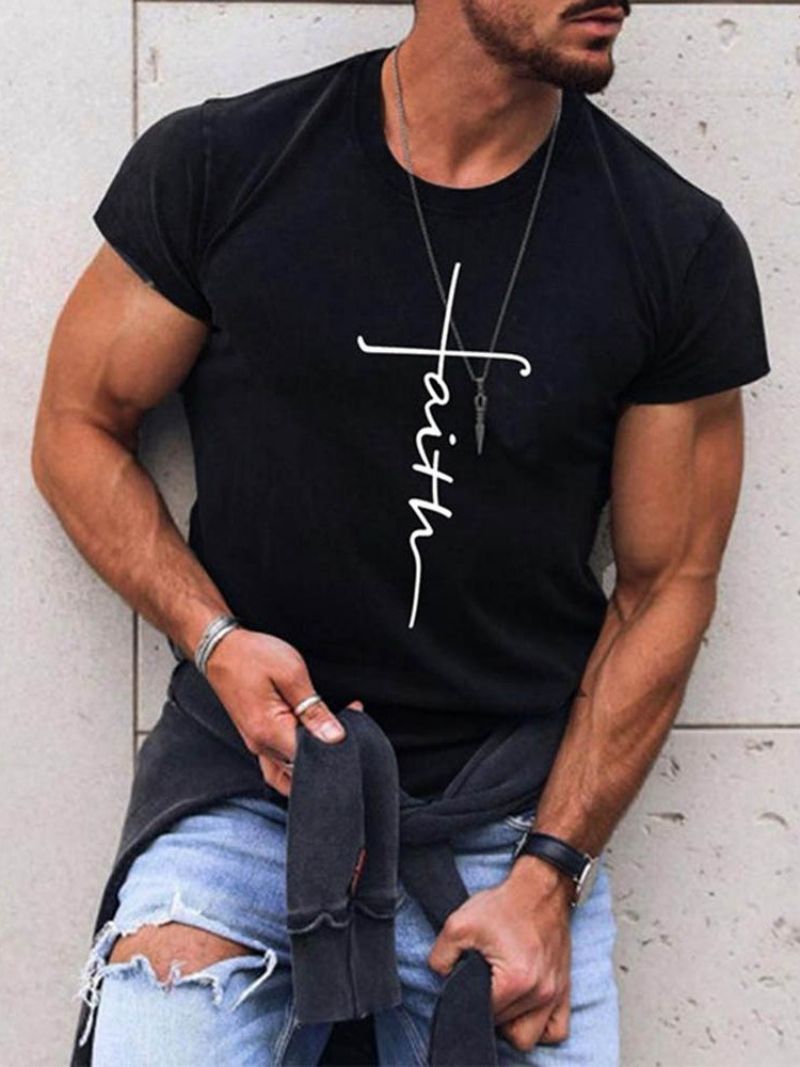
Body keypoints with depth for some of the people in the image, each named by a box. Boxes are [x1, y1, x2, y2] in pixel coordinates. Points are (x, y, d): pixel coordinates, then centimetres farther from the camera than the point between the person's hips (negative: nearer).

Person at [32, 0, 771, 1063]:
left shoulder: (681, 247, -3)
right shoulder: (217, 166, -4)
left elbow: (667, 588, 1)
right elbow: (77, 430, 5)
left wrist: (547, 878, -6)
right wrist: (215, 640, -11)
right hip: (247, 779, -1)